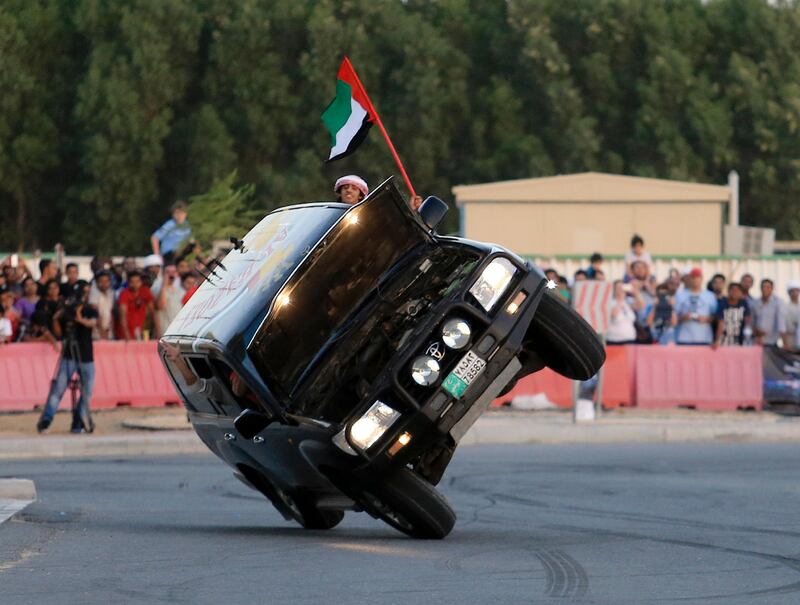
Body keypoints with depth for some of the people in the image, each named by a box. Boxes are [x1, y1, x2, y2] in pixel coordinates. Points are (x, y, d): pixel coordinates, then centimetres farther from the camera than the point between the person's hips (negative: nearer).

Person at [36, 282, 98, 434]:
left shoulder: (90, 311, 3)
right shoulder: (66, 311, 4)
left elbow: (92, 323, -22)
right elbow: (59, 334, 10)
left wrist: (80, 319, -38)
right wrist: (57, 320, -5)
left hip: (86, 358, 1)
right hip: (68, 356, -1)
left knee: (87, 393, 1)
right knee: (57, 389, -10)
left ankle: (78, 424, 9)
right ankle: (45, 421, -13)